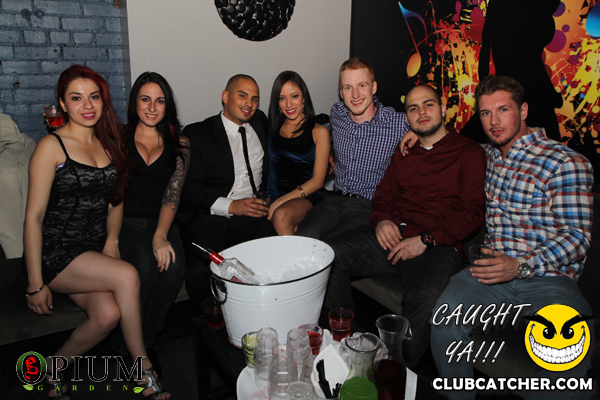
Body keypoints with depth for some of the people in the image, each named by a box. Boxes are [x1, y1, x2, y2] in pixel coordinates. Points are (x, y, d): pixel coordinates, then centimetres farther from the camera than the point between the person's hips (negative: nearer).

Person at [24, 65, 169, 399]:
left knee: (108, 314, -24)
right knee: (127, 275, -29)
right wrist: (36, 283, -11)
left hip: (96, 251, 5)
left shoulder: (108, 144, 11)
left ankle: (57, 364, 5)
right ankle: (143, 370, -12)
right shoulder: (52, 146, -7)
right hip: (57, 252, -5)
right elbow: (34, 216, -9)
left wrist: (112, 240, 0)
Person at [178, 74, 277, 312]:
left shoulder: (260, 123, 19)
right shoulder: (196, 134, 6)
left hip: (251, 215, 3)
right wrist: (230, 206, -14)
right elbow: (188, 187, -3)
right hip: (209, 217, -2)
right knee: (199, 271, -30)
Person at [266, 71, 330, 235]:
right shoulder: (273, 128, 17)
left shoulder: (319, 132, 6)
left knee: (281, 215, -34)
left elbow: (318, 180, -1)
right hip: (272, 195, 2)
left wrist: (282, 200, -12)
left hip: (305, 197, -2)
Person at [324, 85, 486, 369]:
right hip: (392, 236, 5)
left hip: (438, 246, -5)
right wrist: (382, 219, -1)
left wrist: (426, 239, -15)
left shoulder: (470, 153, 7)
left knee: (426, 298, -37)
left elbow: (472, 212, -3)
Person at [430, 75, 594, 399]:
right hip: (495, 267, 4)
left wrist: (521, 266, -20)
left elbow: (576, 236, -6)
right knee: (444, 319, -27)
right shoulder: (486, 155, 17)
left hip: (548, 277, -3)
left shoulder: (566, 163, -1)